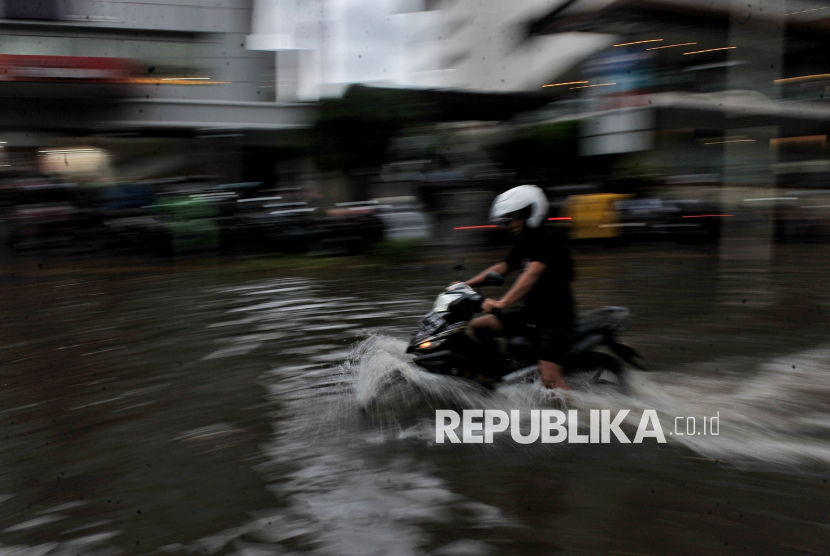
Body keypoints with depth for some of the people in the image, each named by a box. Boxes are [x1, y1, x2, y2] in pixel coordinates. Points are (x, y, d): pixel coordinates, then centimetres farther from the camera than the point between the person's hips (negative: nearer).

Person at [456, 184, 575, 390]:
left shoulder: (549, 238, -16)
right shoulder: (524, 243, 11)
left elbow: (532, 274, -29)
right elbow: (502, 267, 20)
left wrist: (503, 302, -39)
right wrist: (466, 284, 13)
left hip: (555, 316, -9)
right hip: (529, 310, 9)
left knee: (549, 380, -21)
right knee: (478, 325, 1)